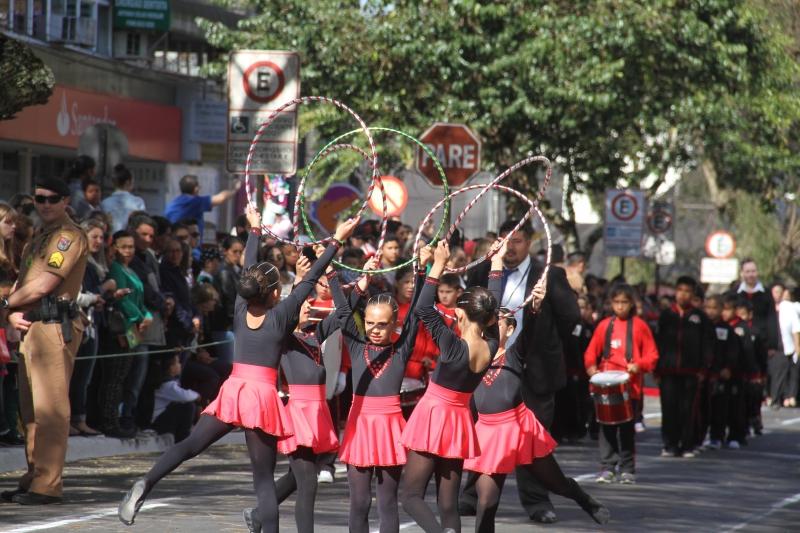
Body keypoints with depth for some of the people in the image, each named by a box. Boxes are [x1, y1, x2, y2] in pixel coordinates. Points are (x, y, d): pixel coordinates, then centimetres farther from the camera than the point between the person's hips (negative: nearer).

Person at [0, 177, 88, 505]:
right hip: (31, 327, 10)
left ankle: (47, 485, -14)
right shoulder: (38, 239, 22)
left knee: (49, 407, -12)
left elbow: (43, 285, -14)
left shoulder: (70, 236, -7)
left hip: (55, 326, -10)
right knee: (31, 408, 9)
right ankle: (34, 478, 13)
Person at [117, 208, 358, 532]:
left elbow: (248, 272, 21)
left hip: (232, 391, 3)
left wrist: (255, 230, 33)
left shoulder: (242, 310, 8)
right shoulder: (281, 316, -3)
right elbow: (310, 280, 0)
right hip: (262, 395, -3)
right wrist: (336, 241, 6)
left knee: (190, 446, 4)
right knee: (264, 479, 0)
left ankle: (145, 485, -17)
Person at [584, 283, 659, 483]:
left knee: (627, 428, 0)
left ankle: (628, 469, 6)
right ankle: (607, 468, 4)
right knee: (607, 427, 1)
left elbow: (652, 355, 3)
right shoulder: (604, 325, 11)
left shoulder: (639, 326, 3)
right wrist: (591, 367, -4)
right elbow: (591, 352, 14)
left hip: (629, 385, -2)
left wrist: (639, 366, -14)